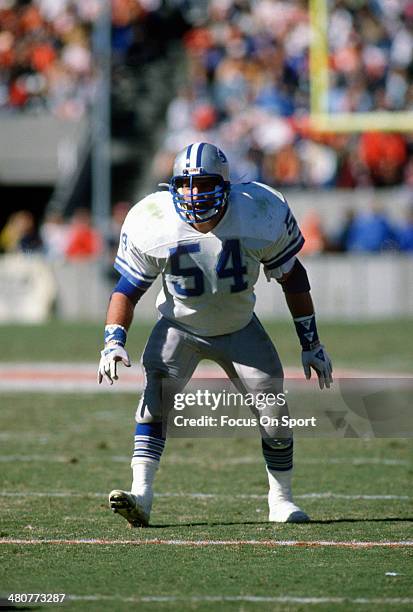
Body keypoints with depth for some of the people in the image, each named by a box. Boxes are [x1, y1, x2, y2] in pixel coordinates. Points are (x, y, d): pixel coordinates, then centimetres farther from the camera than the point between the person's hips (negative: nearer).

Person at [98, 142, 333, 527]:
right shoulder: (151, 222, -23)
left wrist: (311, 343, -3)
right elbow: (128, 289, -12)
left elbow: (290, 275, -7)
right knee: (156, 392, -26)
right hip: (179, 326, -1)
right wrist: (113, 342, -27)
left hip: (240, 329, 1)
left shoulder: (261, 214, -22)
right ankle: (141, 495, -31)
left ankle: (281, 499, 20)